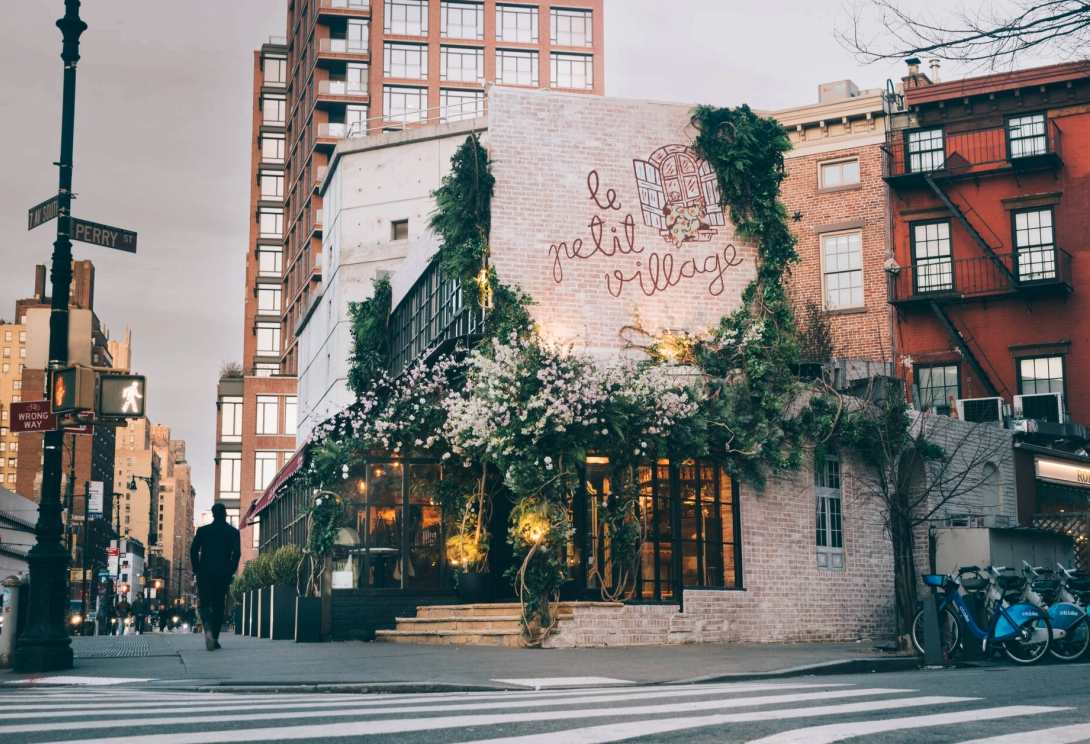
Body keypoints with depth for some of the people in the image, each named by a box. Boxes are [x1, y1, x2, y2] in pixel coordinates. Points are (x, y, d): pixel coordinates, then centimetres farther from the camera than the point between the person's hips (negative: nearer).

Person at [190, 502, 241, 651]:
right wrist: (231, 571, 4)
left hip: (205, 573, -1)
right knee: (218, 606, 11)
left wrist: (196, 570, 6)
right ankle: (214, 637, 10)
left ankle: (208, 628, -26)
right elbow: (237, 553, -7)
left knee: (204, 604, 2)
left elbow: (193, 550, -4)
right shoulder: (233, 532, 2)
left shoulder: (202, 531, 2)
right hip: (223, 574, 1)